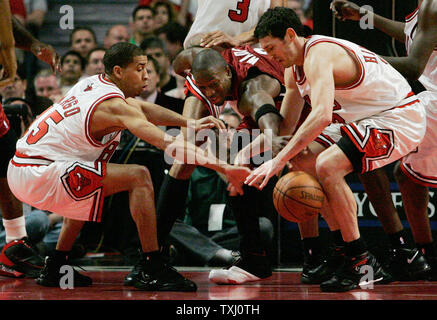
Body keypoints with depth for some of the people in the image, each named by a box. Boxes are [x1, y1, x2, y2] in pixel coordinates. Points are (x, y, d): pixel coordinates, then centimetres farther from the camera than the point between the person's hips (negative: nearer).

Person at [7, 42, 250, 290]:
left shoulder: (95, 83, 13)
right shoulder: (114, 105, -14)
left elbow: (142, 108, 25)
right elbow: (168, 143, -22)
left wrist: (190, 123, 15)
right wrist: (222, 167, -23)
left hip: (20, 169, 10)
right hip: (38, 176, -10)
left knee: (88, 192, 38)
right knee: (138, 177, -14)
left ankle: (55, 269, 34)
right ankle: (153, 272, -13)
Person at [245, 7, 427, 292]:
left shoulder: (318, 55, -24)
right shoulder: (294, 68, 8)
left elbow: (322, 115, -40)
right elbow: (286, 126, 13)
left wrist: (278, 160, -42)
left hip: (401, 118, -11)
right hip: (366, 119, 11)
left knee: (327, 165, -25)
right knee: (305, 163, 6)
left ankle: (362, 264, -18)